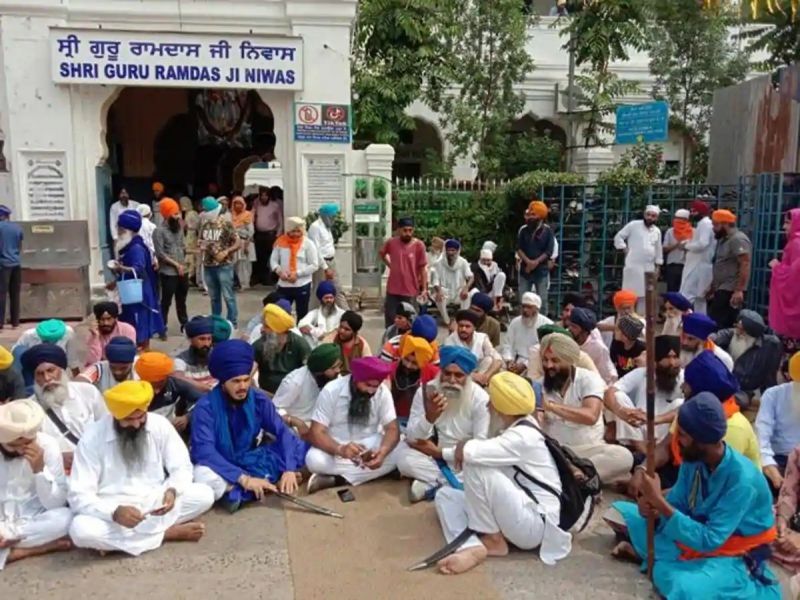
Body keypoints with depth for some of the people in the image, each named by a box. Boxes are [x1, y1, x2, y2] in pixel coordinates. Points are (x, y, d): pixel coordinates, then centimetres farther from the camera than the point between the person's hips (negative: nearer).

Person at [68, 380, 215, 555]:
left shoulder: (160, 424, -6)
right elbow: (80, 495, -15)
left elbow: (181, 467, -1)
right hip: (112, 510, -2)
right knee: (80, 528, -34)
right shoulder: (92, 438, -13)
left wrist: (172, 490, -24)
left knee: (204, 494, -20)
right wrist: (114, 512, -33)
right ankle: (168, 533, -20)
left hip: (155, 504, 2)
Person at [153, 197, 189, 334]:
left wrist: (183, 263, 4)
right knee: (166, 301, 1)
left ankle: (184, 324, 29)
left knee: (182, 299, 17)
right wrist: (176, 265, -14)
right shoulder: (159, 231, -12)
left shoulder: (179, 227, 9)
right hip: (168, 272, -6)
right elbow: (160, 254, -16)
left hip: (182, 270, 6)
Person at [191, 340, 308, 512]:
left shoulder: (259, 399, -8)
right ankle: (273, 481, -24)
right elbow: (204, 451, -27)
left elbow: (282, 431, -9)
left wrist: (289, 469, -25)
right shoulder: (206, 406, -19)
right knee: (203, 477, -38)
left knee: (301, 448, -12)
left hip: (251, 460, 4)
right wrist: (244, 479, -35)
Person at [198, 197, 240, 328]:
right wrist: (201, 246, -4)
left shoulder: (226, 223, -9)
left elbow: (238, 243, -9)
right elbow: (200, 239, 19)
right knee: (214, 296, 15)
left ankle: (233, 322, 8)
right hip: (208, 265, 5)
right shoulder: (204, 223, 6)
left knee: (228, 296, -1)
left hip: (224, 265, -5)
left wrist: (226, 252, -23)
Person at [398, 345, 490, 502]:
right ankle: (456, 484, -19)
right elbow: (412, 438, -17)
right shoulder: (425, 391, -12)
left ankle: (431, 486, -18)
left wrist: (439, 452, -18)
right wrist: (429, 417, -38)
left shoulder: (480, 398, -16)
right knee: (404, 456, -28)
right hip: (434, 456, 1)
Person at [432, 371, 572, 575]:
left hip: (535, 524, -10)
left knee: (476, 467, -25)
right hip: (520, 515, 10)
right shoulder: (515, 430, 11)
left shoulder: (524, 437, -21)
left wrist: (461, 448, -11)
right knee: (445, 495, 4)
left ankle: (493, 540, -8)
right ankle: (474, 548, -21)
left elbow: (467, 453, -31)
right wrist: (466, 448, -9)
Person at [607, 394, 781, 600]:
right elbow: (676, 505, -3)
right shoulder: (693, 459, -11)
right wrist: (652, 508, -26)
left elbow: (709, 540, -31)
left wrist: (659, 502, -34)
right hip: (695, 534, 5)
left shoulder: (742, 479, -30)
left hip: (733, 556, -5)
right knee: (621, 512, 3)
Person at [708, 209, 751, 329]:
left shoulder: (738, 239, -14)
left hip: (731, 291, -10)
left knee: (715, 323, -14)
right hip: (722, 290, 10)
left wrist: (739, 290, -26)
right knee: (726, 324, 10)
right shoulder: (724, 239, 18)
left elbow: (745, 265, -21)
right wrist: (713, 288, 24)